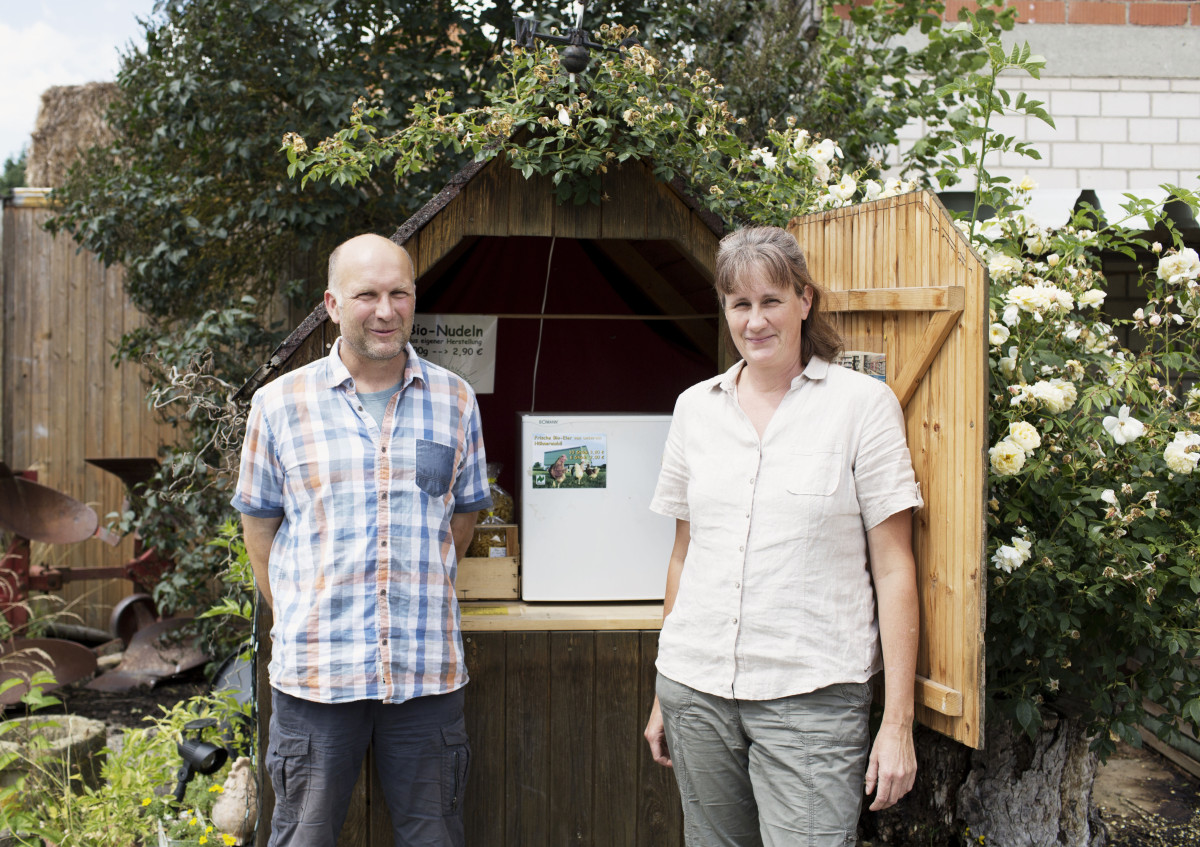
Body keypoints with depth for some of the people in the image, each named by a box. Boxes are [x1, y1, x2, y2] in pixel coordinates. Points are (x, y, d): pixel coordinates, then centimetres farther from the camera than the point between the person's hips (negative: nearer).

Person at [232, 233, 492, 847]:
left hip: (427, 671, 1)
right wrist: (298, 620, 6)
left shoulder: (454, 401, 6)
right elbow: (260, 523, 8)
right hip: (314, 672, -1)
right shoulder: (280, 403, 1)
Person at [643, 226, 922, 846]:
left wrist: (898, 722, -7)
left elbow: (893, 568, -4)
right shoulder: (695, 407, 10)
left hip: (811, 696, -4)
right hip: (697, 688, 4)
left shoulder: (862, 404, -3)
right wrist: (663, 695, 17)